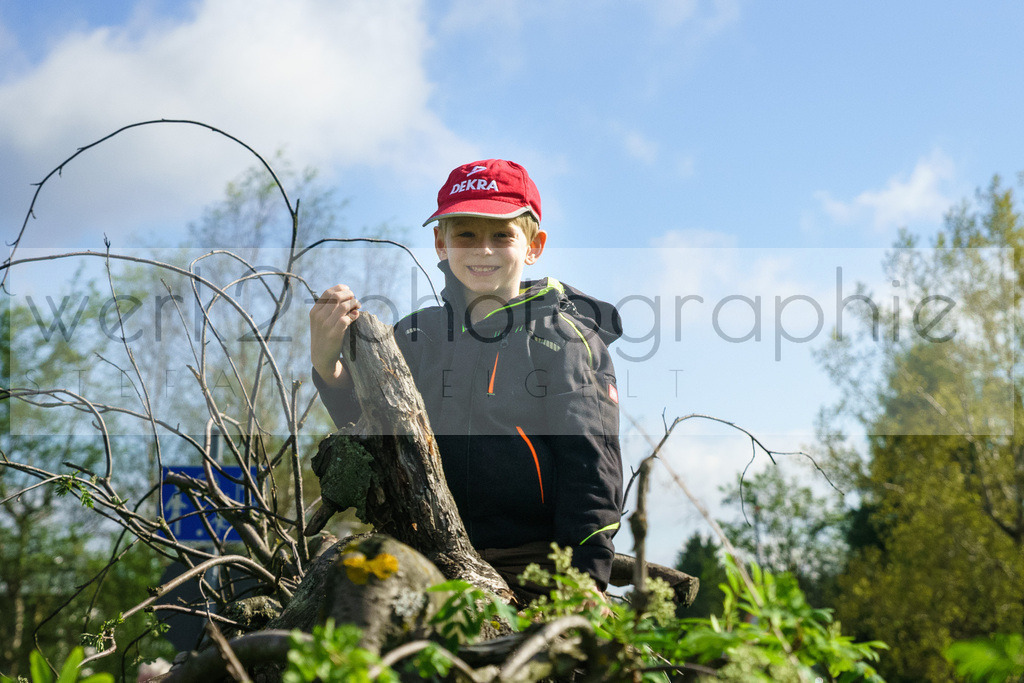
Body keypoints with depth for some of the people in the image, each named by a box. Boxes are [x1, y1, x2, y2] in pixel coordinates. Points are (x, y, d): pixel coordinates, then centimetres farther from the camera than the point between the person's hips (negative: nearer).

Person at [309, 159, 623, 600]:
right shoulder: (415, 336, 15)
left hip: (534, 564, -3)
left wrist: (584, 580, -9)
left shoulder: (566, 336, 5)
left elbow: (591, 467, 0)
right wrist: (327, 366, -12)